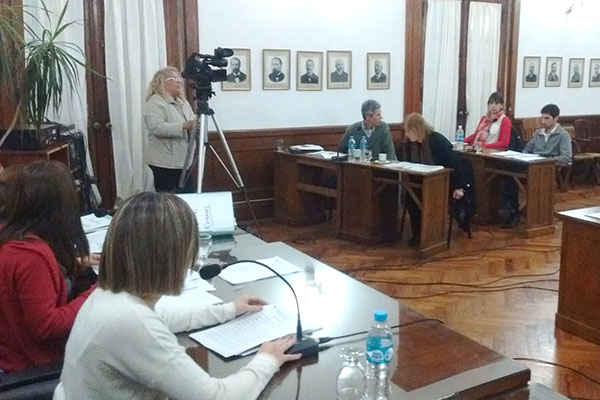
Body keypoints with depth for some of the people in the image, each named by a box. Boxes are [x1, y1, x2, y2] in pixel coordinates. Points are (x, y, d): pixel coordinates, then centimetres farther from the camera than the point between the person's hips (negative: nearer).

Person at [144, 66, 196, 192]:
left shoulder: (183, 102, 15)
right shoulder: (154, 103, -11)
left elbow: (192, 124, 19)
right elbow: (157, 128, -24)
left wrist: (197, 126, -4)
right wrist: (184, 126, -30)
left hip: (183, 160, 8)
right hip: (165, 162, -8)